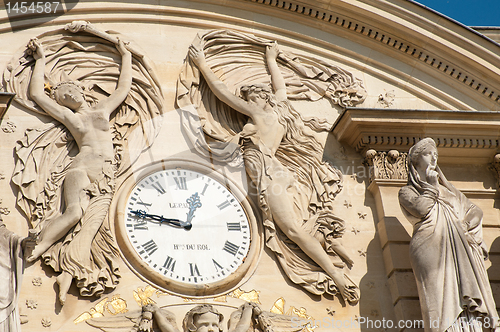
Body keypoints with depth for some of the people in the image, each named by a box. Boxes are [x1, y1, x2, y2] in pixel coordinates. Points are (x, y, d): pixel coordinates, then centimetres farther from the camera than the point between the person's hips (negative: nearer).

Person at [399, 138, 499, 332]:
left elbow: (473, 212, 24)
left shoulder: (445, 189, 28)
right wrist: (431, 187, 5)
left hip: (458, 249, 5)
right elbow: (421, 209, -9)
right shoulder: (407, 192, 12)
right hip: (431, 249, -5)